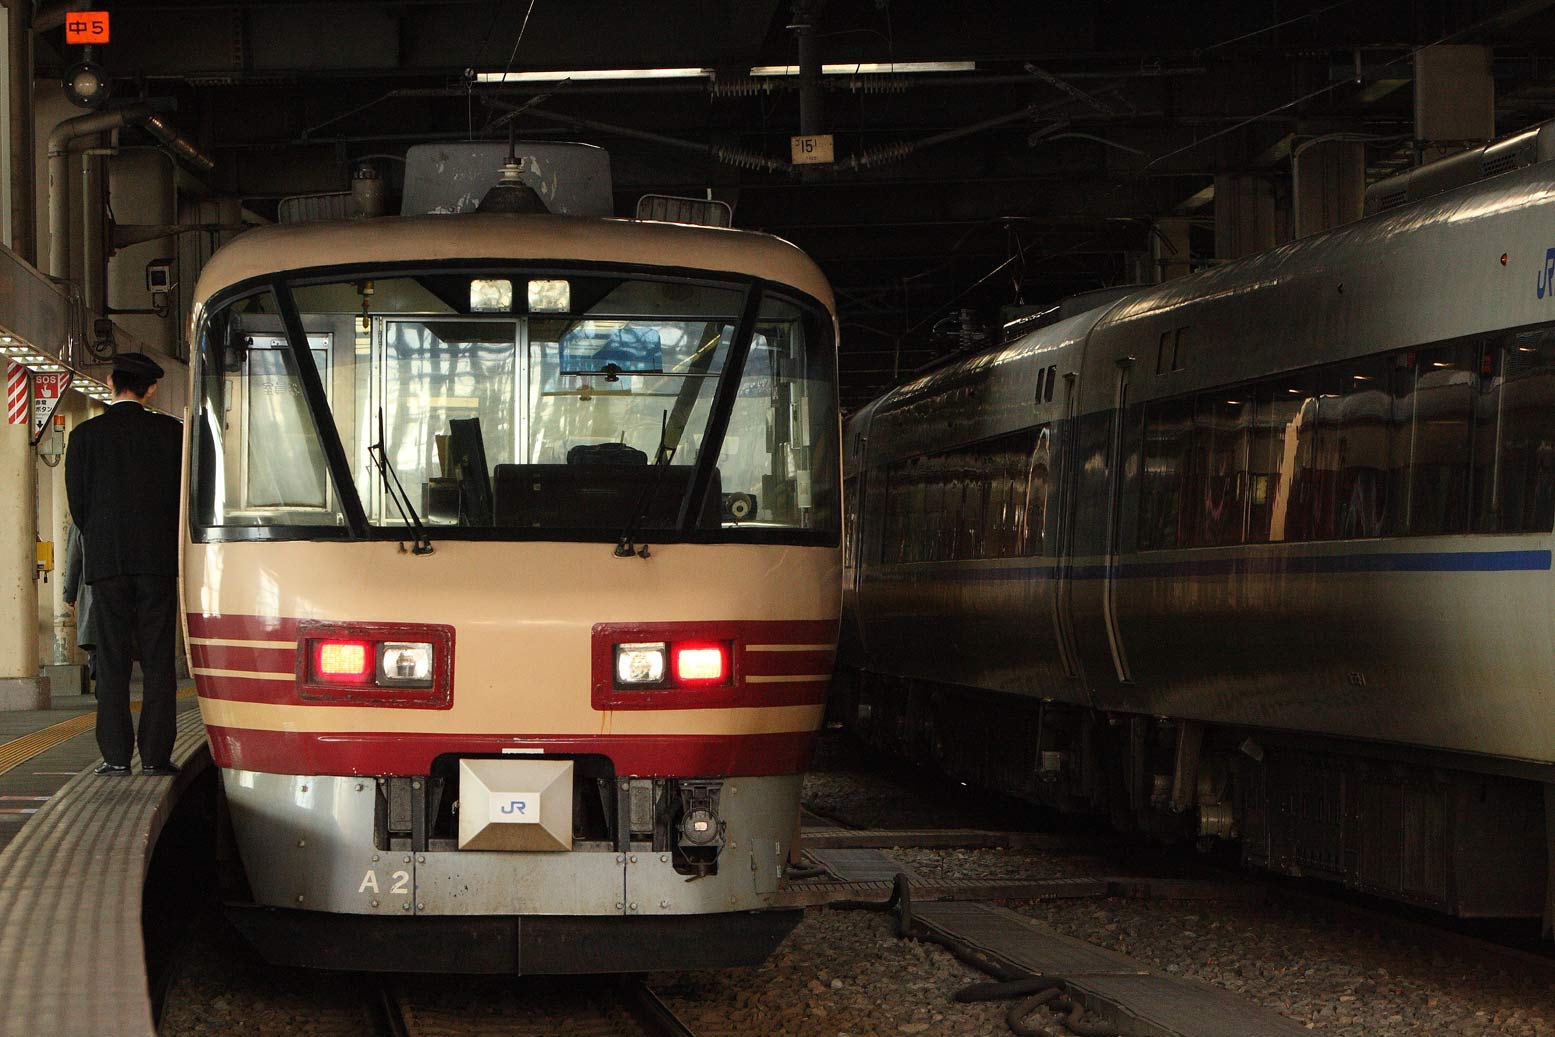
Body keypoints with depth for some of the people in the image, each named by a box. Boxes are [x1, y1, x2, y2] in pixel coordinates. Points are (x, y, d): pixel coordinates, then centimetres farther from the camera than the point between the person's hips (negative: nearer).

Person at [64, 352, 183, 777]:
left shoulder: (86, 435, 1)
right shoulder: (170, 432, 0)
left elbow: (78, 503, 2)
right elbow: (185, 494, 2)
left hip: (106, 562, 0)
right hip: (159, 560, 0)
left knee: (112, 661, 3)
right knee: (158, 661, 2)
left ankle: (116, 756, -1)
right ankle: (155, 755, -1)